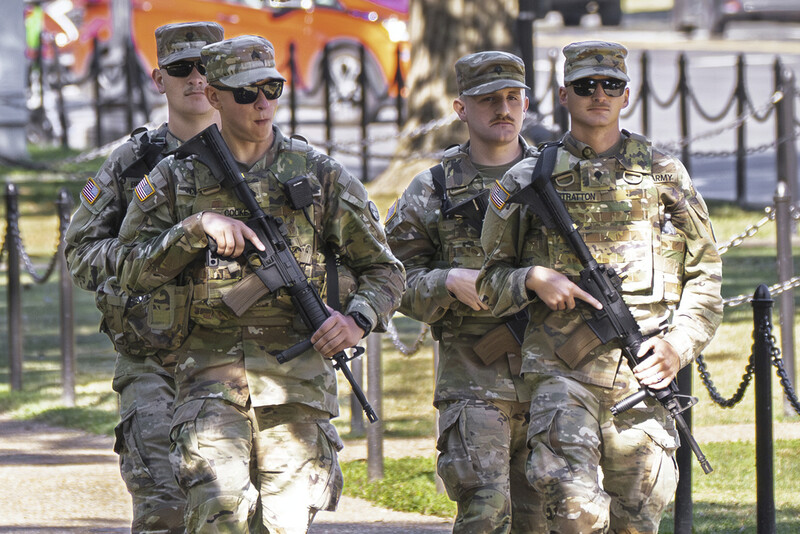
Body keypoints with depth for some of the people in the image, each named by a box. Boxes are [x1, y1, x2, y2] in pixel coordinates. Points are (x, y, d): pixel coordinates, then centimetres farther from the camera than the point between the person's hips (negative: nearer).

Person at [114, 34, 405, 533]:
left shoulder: (320, 174, 9)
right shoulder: (177, 178, 9)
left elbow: (384, 271, 12)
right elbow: (133, 271, 3)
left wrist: (357, 319, -7)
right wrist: (195, 227, -10)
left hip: (298, 367, 1)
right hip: (212, 368, -1)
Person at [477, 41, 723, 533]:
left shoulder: (664, 176, 11)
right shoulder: (528, 182, 8)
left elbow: (705, 274, 14)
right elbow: (492, 280, 14)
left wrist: (680, 344, -2)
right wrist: (533, 280, -8)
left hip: (643, 373, 2)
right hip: (562, 371, -2)